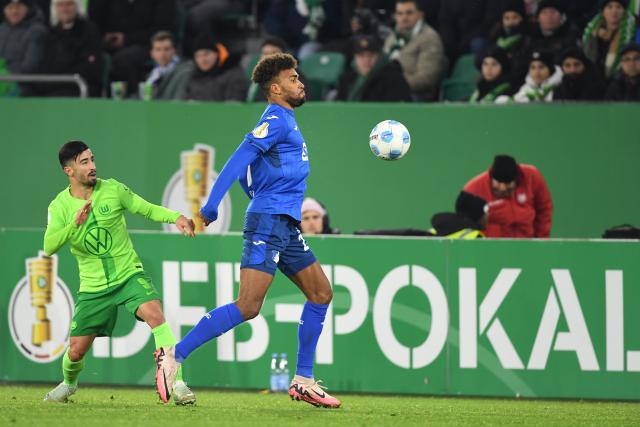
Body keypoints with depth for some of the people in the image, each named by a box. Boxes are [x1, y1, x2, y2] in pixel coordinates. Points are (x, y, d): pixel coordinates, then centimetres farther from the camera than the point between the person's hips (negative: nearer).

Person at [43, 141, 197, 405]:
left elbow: (148, 209, 0)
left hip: (129, 274, -1)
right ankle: (68, 383, 41)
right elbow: (49, 247, -18)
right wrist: (74, 224, -34)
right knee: (76, 350, 4)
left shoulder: (112, 189, -5)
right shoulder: (60, 205, -6)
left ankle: (177, 384, -31)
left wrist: (176, 217, -19)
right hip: (93, 287, 1)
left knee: (154, 314, -30)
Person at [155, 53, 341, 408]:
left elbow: (244, 167, 25)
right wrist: (210, 209, -24)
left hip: (286, 226, 10)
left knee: (321, 293, 12)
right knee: (248, 306, -16)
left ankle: (303, 382, 14)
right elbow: (240, 160, -19)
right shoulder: (276, 120, -10)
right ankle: (174, 357, -14)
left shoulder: (286, 122, 19)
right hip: (269, 222, -10)